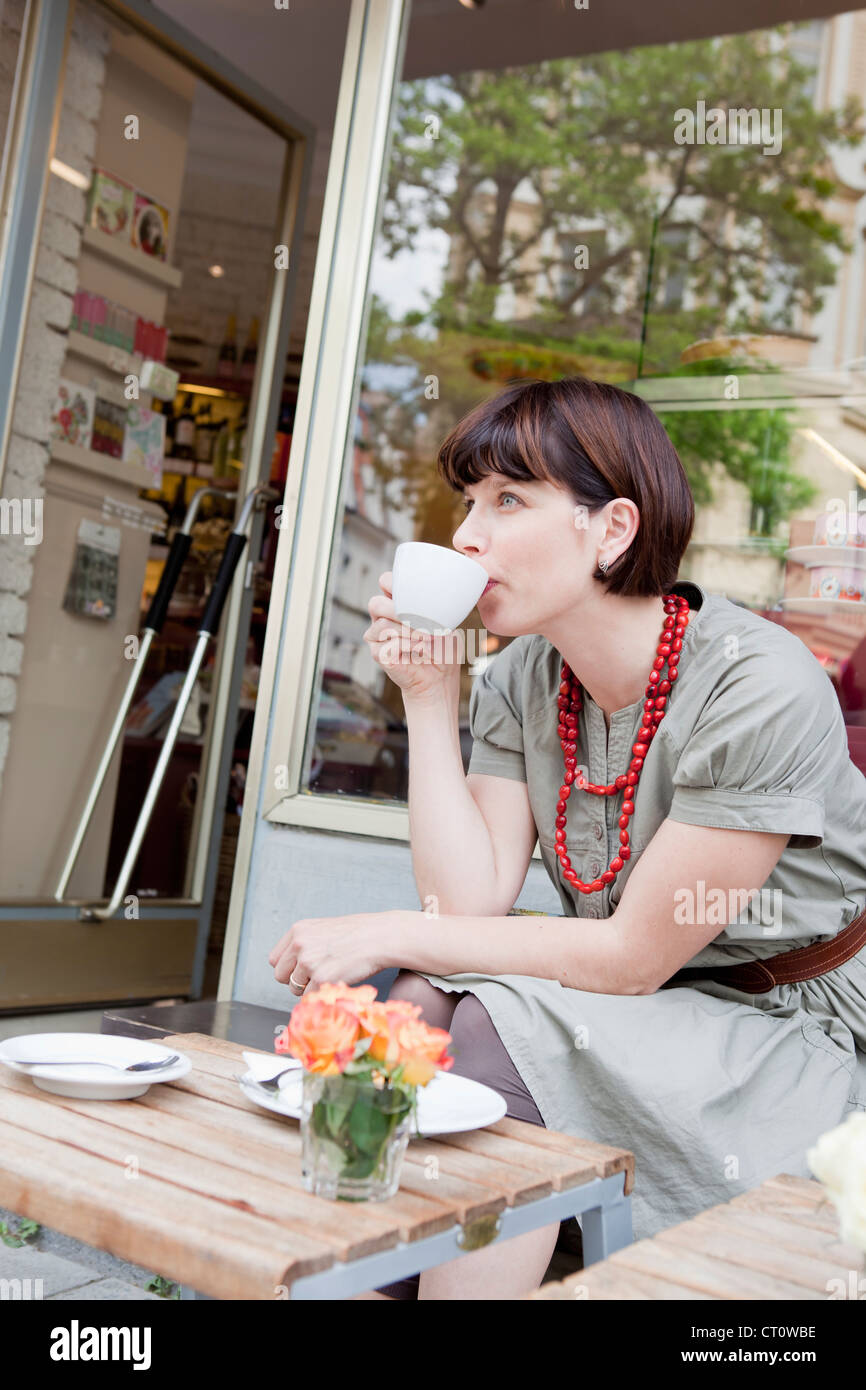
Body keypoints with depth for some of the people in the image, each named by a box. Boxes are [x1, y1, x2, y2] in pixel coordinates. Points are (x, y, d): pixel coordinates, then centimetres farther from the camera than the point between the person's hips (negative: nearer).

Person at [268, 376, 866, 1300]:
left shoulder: (762, 691, -23)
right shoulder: (519, 682, -2)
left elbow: (633, 956, -20)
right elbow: (469, 903, -10)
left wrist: (390, 935, -19)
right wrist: (428, 700, -14)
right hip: (638, 1008, 6)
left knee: (506, 1032, -27)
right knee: (425, 1007, -21)